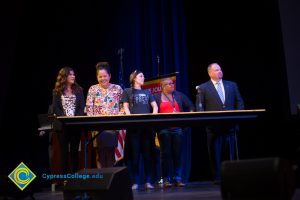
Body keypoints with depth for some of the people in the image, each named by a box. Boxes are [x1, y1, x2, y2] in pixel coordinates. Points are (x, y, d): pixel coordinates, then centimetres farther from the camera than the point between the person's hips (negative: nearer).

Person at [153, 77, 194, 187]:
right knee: (166, 154, 0)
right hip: (163, 129, -2)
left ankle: (178, 179, 7)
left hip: (177, 128, 2)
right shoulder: (156, 97, 6)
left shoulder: (179, 95, 14)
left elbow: (191, 107, 14)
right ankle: (166, 179, 6)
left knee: (178, 153, 1)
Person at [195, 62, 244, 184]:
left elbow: (239, 102, 14)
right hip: (213, 126, -2)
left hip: (230, 125, 3)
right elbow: (199, 107, 0)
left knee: (229, 152, 7)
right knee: (215, 153, 1)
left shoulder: (232, 85, 14)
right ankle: (217, 177, 9)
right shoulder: (203, 88, 4)